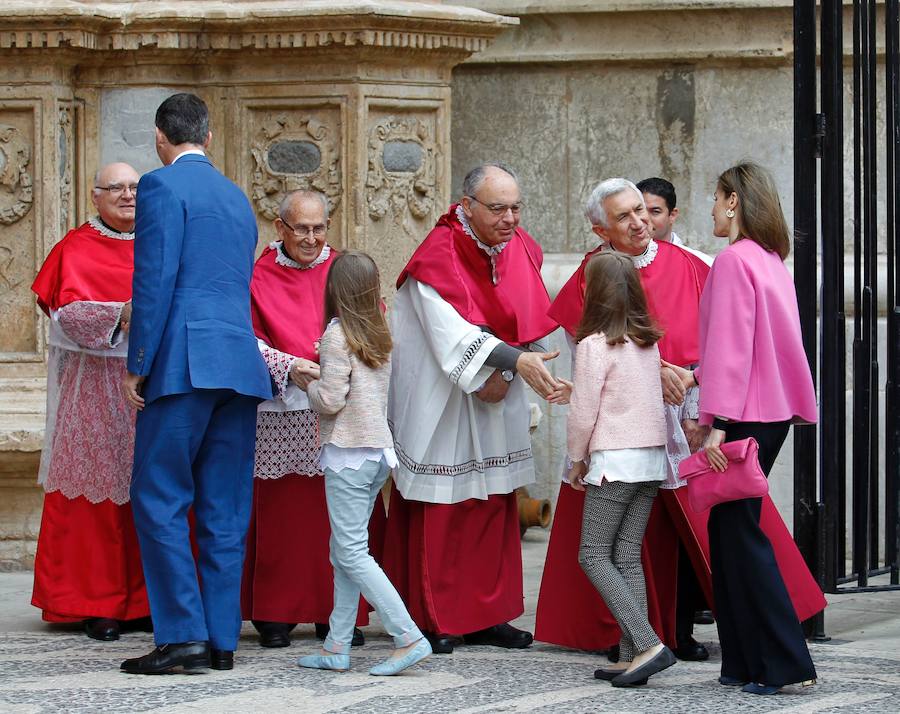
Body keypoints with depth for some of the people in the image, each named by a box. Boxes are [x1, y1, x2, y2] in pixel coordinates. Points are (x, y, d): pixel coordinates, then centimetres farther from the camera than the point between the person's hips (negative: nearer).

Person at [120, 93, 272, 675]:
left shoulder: (162, 186, -3)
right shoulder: (237, 198, 21)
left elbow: (154, 280, -11)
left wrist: (137, 365, -9)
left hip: (184, 364, -7)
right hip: (241, 365, 7)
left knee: (159, 501, -4)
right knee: (224, 510, 7)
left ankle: (183, 636, -11)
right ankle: (221, 640, 6)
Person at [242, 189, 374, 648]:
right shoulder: (259, 277, 6)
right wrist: (288, 364, -18)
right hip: (279, 415, -2)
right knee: (280, 513, -2)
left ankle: (336, 613, 8)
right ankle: (275, 615, 6)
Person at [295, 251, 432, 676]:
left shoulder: (338, 334, -12)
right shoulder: (380, 337, 10)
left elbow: (330, 399, -16)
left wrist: (307, 382, 3)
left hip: (348, 452, -8)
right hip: (378, 450, 8)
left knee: (352, 553, -7)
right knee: (344, 552, 12)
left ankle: (408, 637, -15)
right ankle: (337, 647, 11)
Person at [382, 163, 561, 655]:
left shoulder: (523, 252, 2)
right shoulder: (439, 255, -18)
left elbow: (534, 326, 3)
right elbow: (453, 332, -29)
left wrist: (505, 375, -14)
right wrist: (516, 360, -38)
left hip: (495, 408, 6)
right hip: (441, 406, -6)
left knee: (494, 505, 8)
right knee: (440, 511, -2)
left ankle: (486, 616, 15)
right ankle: (431, 619, 6)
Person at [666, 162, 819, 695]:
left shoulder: (733, 260, -13)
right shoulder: (771, 262, 15)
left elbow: (731, 345, -19)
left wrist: (717, 421, -20)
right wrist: (697, 376, 30)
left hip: (744, 418, -9)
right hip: (774, 412, 9)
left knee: (739, 533, -5)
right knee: (731, 529, 12)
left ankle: (783, 662, -8)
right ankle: (746, 662, 13)